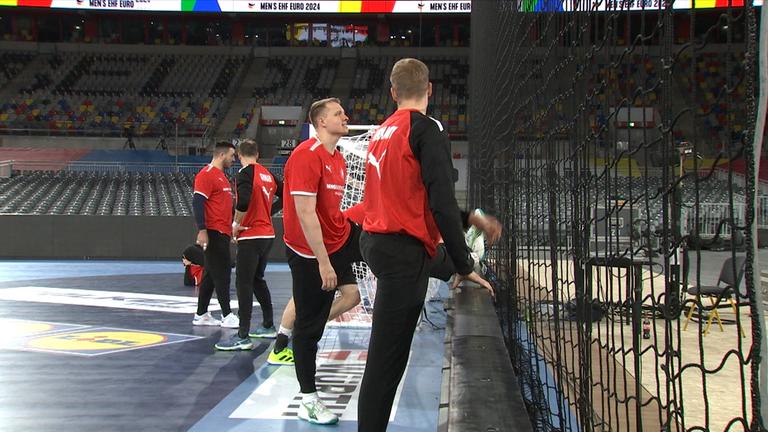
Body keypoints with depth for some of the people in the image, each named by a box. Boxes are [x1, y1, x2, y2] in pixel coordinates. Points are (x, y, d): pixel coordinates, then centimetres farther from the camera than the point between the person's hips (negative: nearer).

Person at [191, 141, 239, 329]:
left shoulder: (221, 176, 19)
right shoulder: (206, 174, -11)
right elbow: (197, 202, -18)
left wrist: (234, 224, 21)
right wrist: (202, 230, -23)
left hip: (222, 232, 10)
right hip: (213, 232, -10)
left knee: (211, 274, 11)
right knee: (222, 273, -8)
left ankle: (201, 315, 17)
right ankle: (227, 315, -6)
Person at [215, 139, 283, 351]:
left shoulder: (246, 173, -12)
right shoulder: (268, 174, 10)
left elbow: (243, 202, -26)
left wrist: (236, 224, -12)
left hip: (250, 235, -8)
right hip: (267, 234, 8)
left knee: (243, 284, -8)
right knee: (257, 279, 21)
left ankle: (243, 337, -11)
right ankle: (268, 326, 29)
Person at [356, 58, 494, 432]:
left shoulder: (382, 131, 13)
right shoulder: (427, 130, -9)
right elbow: (442, 203, -17)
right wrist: (465, 267, -11)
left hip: (374, 241, 8)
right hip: (404, 250, -8)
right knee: (386, 359, -7)